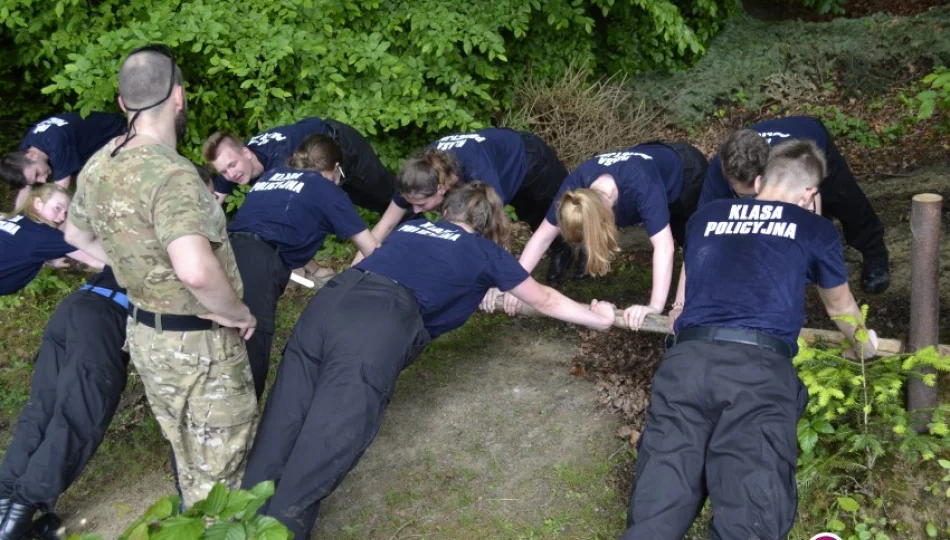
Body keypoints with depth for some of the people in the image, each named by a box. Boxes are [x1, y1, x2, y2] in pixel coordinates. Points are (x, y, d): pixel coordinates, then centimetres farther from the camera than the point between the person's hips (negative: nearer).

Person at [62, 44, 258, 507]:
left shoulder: (100, 164, -1)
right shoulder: (172, 174, -28)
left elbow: (77, 234, 17)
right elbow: (196, 270, -41)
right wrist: (236, 312, -23)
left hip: (144, 334, 8)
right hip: (199, 346, -8)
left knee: (188, 460, 26)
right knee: (219, 473, 10)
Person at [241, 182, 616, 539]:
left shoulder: (411, 228, 34)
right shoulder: (485, 251, 22)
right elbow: (545, 301, 35)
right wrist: (597, 318, 52)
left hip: (327, 302, 5)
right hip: (380, 326, -5)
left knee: (275, 443, -1)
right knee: (312, 465, -11)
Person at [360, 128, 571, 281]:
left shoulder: (477, 174, -49)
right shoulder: (422, 174, -31)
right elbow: (386, 224, -22)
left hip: (530, 159, -4)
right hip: (499, 153, 4)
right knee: (535, 219, 26)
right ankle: (559, 253, 55)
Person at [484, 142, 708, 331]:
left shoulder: (642, 187, -48)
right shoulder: (577, 184, -32)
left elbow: (664, 246, -53)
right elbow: (543, 236, -26)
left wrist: (656, 306, -61)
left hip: (687, 172, -4)